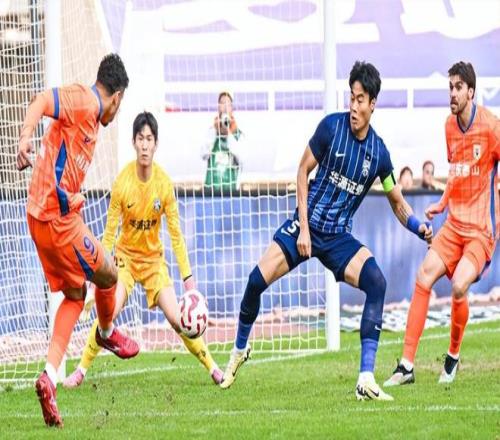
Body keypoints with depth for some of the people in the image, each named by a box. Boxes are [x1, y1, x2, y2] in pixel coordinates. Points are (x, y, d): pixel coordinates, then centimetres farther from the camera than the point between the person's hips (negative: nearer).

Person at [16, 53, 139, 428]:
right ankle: (107, 333, 39)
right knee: (107, 275, 10)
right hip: (58, 217, -10)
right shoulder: (85, 101, -10)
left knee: (75, 293, 16)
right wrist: (26, 137, -42)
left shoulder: (90, 117, 17)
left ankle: (50, 376, 4)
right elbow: (41, 102, -27)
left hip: (44, 217, 10)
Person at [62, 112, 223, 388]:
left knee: (177, 319, -7)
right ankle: (81, 371, -10)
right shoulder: (122, 182, -19)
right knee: (110, 312, -20)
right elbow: (109, 233, -13)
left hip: (153, 257, 1)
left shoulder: (164, 183, -15)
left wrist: (187, 275, -8)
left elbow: (175, 233, -6)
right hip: (125, 254, -1)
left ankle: (213, 369, 7)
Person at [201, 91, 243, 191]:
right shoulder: (212, 130, 7)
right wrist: (215, 130, -8)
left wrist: (229, 132, -9)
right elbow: (204, 155, -5)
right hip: (212, 183, 0)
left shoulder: (238, 134, 5)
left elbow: (240, 158, -10)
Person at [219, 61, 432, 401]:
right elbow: (303, 172, -1)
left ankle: (366, 380, -24)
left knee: (377, 282, -24)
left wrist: (420, 227, -12)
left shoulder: (379, 152, -4)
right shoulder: (331, 126, -9)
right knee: (258, 280, -14)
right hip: (307, 225, -1)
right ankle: (240, 350, 17)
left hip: (339, 238, 1)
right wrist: (303, 228, -8)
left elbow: (398, 203, 8)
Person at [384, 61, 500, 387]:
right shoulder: (450, 126, 8)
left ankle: (454, 357, 2)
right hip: (455, 223, 7)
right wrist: (443, 203, 14)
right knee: (424, 277, -7)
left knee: (459, 286, -24)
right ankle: (407, 365, -3)